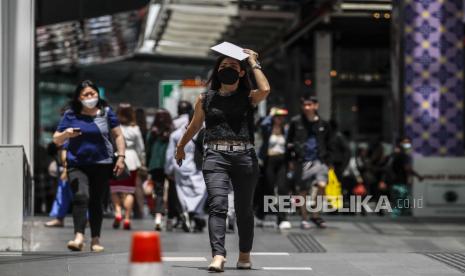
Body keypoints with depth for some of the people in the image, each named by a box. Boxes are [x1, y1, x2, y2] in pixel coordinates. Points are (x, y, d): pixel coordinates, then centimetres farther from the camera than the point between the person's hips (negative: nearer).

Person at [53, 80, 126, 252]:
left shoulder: (106, 112, 6)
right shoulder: (71, 115, 4)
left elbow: (118, 136, 9)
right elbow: (56, 140, 6)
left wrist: (121, 157, 0)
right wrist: (66, 134, -15)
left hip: (102, 165, 1)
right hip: (77, 165, -1)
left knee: (96, 202, 6)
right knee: (81, 197, -20)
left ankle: (96, 240, 15)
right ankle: (79, 237, -27)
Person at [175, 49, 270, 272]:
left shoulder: (248, 97, 6)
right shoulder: (205, 99, 10)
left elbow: (265, 90, -16)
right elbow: (195, 125, 24)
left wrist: (254, 63, -3)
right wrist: (180, 147, 35)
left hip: (244, 156, 0)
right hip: (215, 156, 0)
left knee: (244, 209, 9)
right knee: (217, 205, -17)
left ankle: (245, 254, 27)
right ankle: (218, 256, -27)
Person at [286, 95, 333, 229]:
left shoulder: (323, 124, 6)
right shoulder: (296, 122, 1)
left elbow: (328, 145, 14)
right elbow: (289, 142, 6)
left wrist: (328, 161, 8)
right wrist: (291, 160, 3)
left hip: (319, 160, 0)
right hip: (303, 161, 0)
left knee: (321, 185, -17)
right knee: (303, 190, 4)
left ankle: (315, 214, 0)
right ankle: (304, 219, 16)